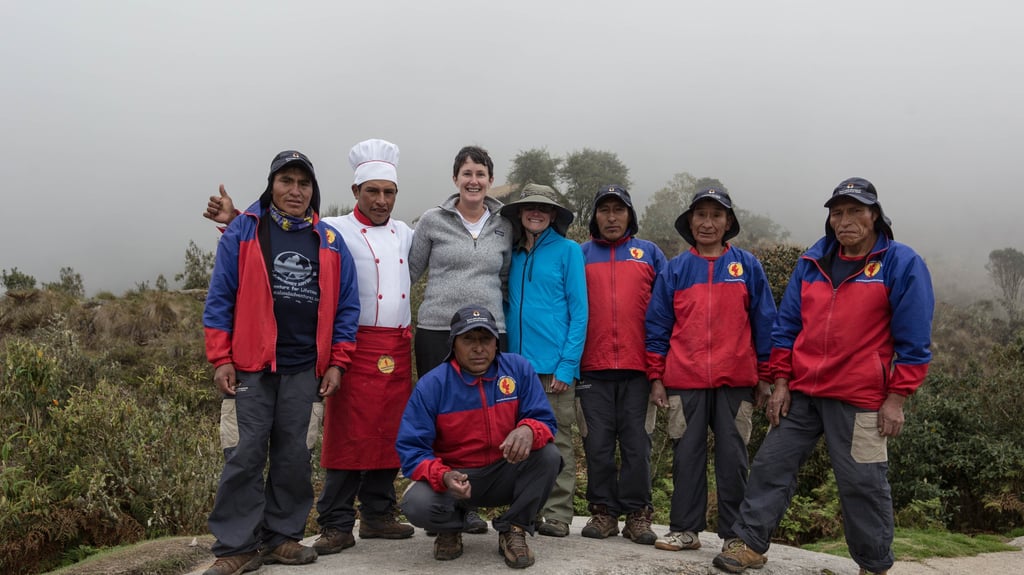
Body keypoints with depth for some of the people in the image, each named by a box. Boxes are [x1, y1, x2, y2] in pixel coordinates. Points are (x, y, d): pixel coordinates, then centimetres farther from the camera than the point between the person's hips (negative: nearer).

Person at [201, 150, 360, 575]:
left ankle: (282, 537, 20)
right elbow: (219, 299, 0)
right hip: (250, 367, -2)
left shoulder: (330, 242, 9)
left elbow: (346, 306, 10)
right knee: (244, 456, -1)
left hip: (306, 371, 3)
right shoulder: (242, 232, 2)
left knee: (294, 457, 7)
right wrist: (221, 359, -6)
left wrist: (337, 362, 3)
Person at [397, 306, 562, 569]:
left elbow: (544, 420, -10)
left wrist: (529, 430, -36)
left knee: (548, 454, -26)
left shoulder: (519, 369, -8)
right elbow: (411, 448, -15)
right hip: (455, 477, -1)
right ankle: (451, 527, 9)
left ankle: (512, 529, -2)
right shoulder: (431, 384, -14)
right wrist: (443, 477, -35)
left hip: (506, 475, 2)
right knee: (416, 504, -30)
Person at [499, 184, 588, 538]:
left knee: (556, 441, 2)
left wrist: (568, 364, -12)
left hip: (554, 364, -4)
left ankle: (558, 516, 12)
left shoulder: (568, 250, 0)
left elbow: (579, 311, -4)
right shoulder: (514, 256, 14)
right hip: (518, 362, 5)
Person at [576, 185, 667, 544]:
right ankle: (603, 511, 14)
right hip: (593, 366, 1)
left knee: (636, 441, 2)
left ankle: (637, 513, 12)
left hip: (638, 365, 0)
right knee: (598, 443, 4)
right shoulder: (580, 255, 11)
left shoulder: (649, 253, 11)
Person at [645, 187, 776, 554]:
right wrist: (656, 378, 2)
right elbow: (657, 326, 7)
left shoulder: (747, 266, 5)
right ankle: (685, 529, 16)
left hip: (736, 380, -1)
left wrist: (763, 376, 3)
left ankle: (735, 533, 15)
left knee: (733, 457, 4)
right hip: (684, 380, 1)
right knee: (687, 455, 6)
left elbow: (764, 323, 6)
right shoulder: (675, 270, 7)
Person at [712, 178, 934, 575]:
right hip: (800, 393, 5)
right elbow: (786, 326, 11)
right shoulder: (812, 261, 8)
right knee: (771, 466, 6)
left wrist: (896, 399, -9)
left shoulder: (901, 263, -5)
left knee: (862, 484, 4)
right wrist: (781, 383, 5)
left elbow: (914, 340, -6)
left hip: (859, 400, -4)